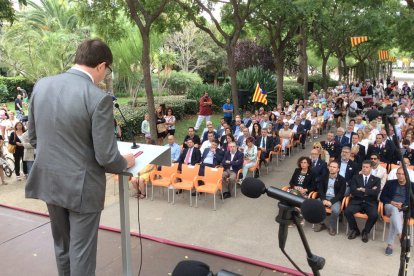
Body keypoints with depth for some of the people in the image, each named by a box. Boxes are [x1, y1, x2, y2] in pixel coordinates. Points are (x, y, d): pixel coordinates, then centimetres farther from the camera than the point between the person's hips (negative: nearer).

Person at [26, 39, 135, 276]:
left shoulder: (41, 85, -2)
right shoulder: (99, 98, -21)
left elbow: (33, 137, 8)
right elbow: (106, 157, -20)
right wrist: (125, 163, 1)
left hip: (48, 181, 6)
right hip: (81, 186, -6)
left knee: (62, 246, 25)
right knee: (81, 251, 12)